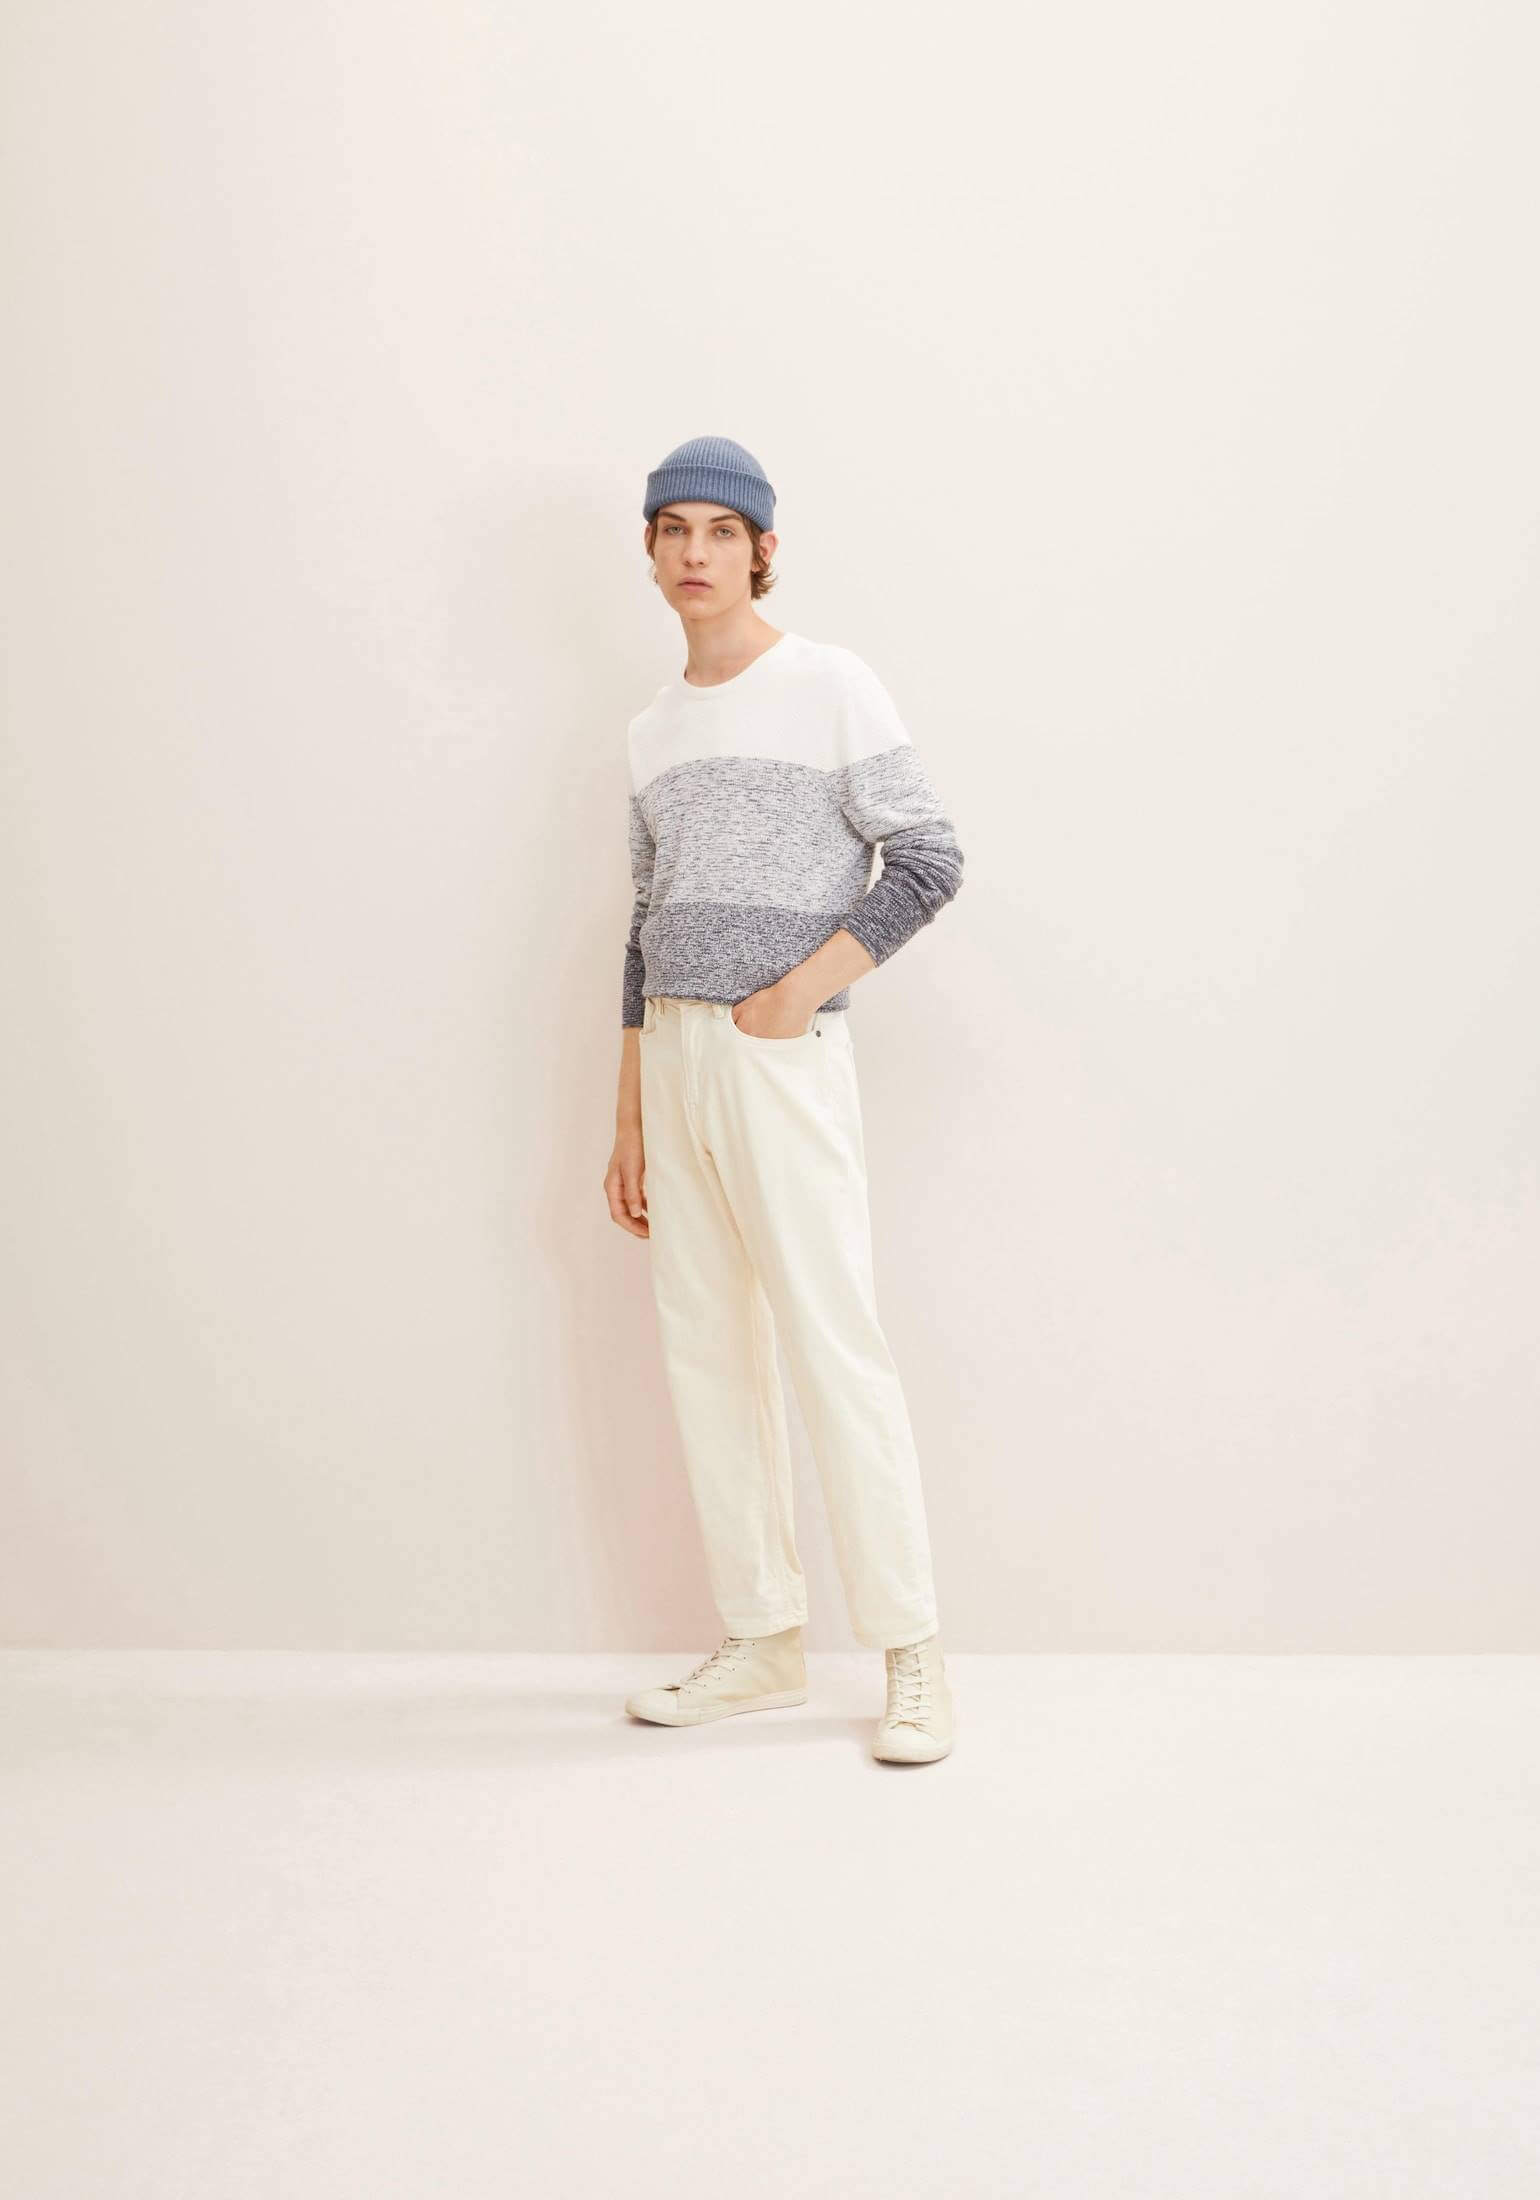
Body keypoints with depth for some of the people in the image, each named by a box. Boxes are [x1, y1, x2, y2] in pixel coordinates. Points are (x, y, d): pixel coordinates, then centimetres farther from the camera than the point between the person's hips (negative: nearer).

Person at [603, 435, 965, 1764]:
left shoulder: (829, 685, 0)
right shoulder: (653, 730, 17)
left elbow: (929, 859, -5)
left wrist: (802, 988, -13)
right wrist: (630, 1122, 15)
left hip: (782, 1055, -6)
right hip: (672, 1057, 7)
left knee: (833, 1345, -9)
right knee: (705, 1351, 6)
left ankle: (913, 1658, 1)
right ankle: (764, 1643, 16)